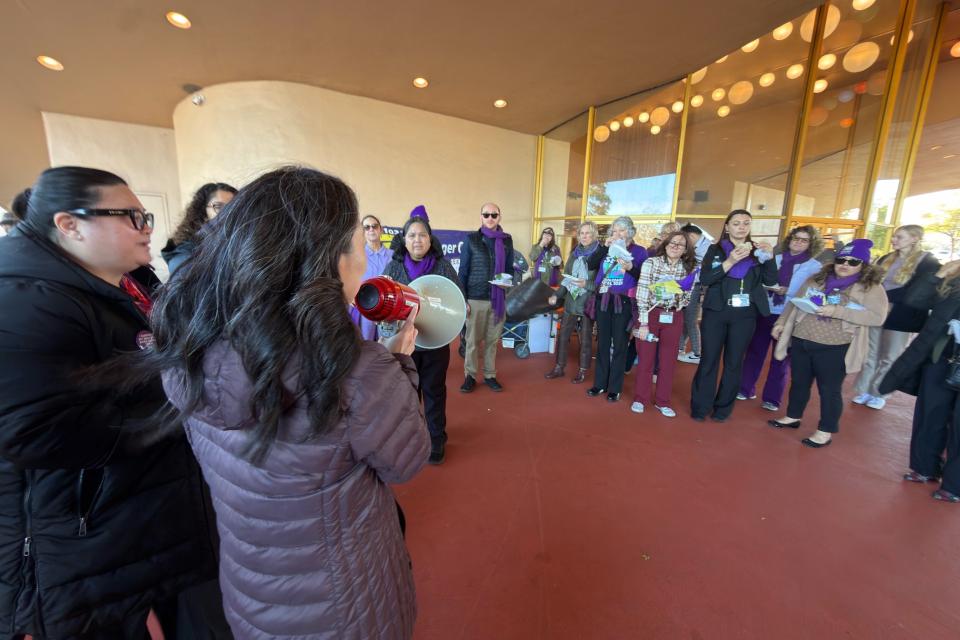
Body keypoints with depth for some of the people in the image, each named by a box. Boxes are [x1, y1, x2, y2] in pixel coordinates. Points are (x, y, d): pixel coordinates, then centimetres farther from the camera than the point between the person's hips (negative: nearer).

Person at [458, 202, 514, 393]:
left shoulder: (507, 240, 7)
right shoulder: (471, 239, 0)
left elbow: (509, 268, 14)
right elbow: (463, 271, -1)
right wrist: (462, 299, -6)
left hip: (498, 299, 2)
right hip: (475, 298, -2)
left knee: (493, 340, 9)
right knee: (472, 340, 5)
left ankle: (490, 375, 23)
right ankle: (470, 376, 19)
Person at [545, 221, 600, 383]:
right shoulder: (574, 254, 10)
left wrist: (586, 284, -22)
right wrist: (557, 295, 2)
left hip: (588, 304, -5)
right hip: (570, 302, 5)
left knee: (585, 339, 7)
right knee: (563, 335, 9)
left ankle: (583, 371, 22)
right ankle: (559, 367, 23)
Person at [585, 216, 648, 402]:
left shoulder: (639, 251, 0)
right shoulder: (607, 249, 10)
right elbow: (590, 265, -3)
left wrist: (631, 268, -22)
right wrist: (604, 246, -9)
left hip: (624, 302, -4)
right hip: (603, 300, 4)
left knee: (619, 345, 3)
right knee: (602, 343, 10)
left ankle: (615, 388, 13)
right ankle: (600, 383, 22)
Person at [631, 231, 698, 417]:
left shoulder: (690, 269, 4)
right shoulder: (651, 262, -7)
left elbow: (687, 298, 11)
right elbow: (642, 292, -11)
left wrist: (680, 295, -13)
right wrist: (644, 322, -15)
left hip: (674, 317, 3)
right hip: (651, 314, -3)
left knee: (668, 360, 9)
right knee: (645, 357, 4)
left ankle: (663, 401, 23)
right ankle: (639, 398, 18)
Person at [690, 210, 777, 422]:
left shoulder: (757, 250, 9)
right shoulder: (716, 250, 2)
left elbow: (771, 280, 0)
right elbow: (704, 279, -11)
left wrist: (769, 257, -13)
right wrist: (730, 262, -21)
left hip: (745, 315, 2)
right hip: (716, 312, -2)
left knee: (734, 362, 8)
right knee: (708, 360, 1)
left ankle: (723, 408, 22)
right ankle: (700, 407, 13)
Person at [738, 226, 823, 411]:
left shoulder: (815, 267, 0)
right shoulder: (774, 259, 7)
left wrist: (786, 291, -18)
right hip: (764, 312, 2)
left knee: (781, 358, 7)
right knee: (754, 352, 9)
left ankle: (772, 398, 18)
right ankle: (746, 388, 22)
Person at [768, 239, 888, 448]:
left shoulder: (871, 288, -2)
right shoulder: (816, 280, 9)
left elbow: (877, 318, -12)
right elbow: (795, 303, 15)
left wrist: (837, 311, -21)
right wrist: (781, 323, 10)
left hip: (834, 348, -4)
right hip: (800, 342, 4)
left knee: (830, 390, 6)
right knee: (798, 383, 16)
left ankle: (826, 431, 21)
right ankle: (792, 417, 33)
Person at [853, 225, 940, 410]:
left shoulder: (927, 262, -6)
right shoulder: (886, 259, 9)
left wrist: (882, 295, -22)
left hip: (901, 317, -4)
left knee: (889, 358, 7)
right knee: (871, 355, 9)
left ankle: (878, 394, 18)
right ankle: (864, 390, 17)